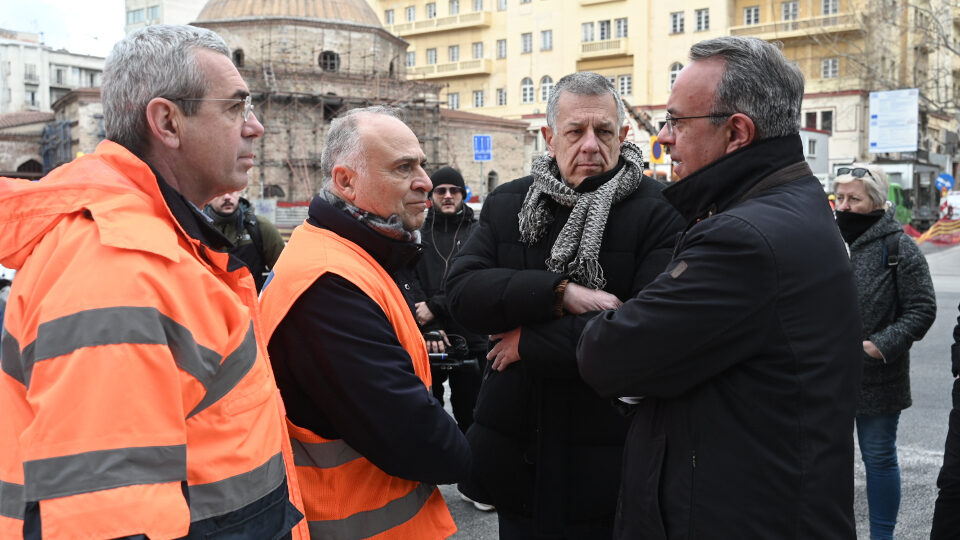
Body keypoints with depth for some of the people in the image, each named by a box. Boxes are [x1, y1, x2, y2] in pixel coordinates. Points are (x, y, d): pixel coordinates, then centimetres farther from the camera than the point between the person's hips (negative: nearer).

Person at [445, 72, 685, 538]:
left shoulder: (659, 212, -11)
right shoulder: (506, 204, 4)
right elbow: (462, 293, -8)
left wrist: (529, 341, -16)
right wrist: (559, 293, -21)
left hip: (604, 464, -4)